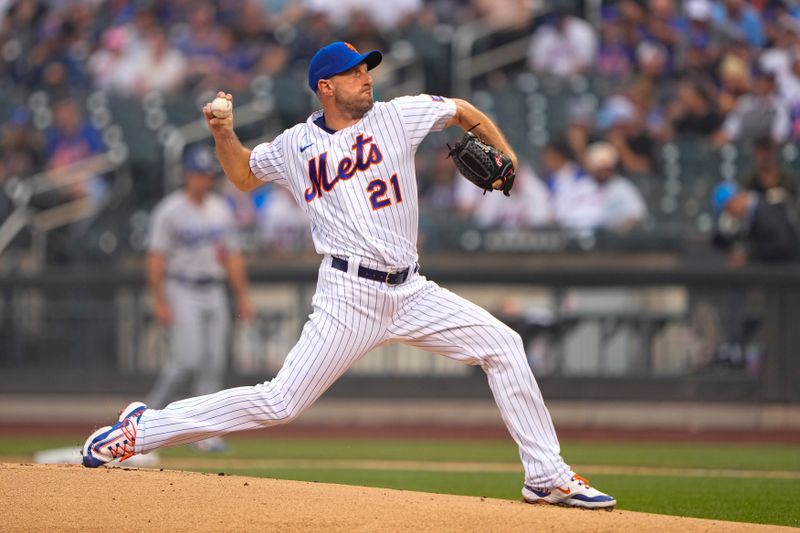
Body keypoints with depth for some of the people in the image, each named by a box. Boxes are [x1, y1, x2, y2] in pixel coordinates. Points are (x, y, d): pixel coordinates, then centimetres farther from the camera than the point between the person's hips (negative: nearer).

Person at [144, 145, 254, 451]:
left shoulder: (221, 211, 12)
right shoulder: (169, 211, -7)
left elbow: (232, 256, 16)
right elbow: (156, 259, -9)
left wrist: (243, 297, 9)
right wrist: (159, 301, -16)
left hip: (214, 292, 6)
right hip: (182, 291, -6)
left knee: (214, 364, 1)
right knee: (188, 359, -16)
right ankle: (150, 413, -1)